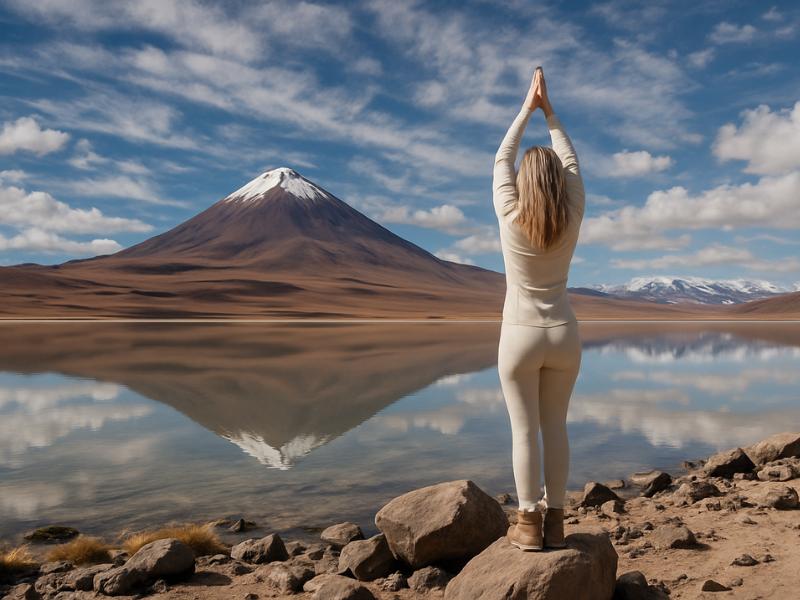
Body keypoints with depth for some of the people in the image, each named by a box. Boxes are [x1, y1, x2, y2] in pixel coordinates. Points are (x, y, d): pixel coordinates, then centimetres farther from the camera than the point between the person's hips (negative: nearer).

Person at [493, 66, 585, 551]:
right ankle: (554, 520, 13)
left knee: (524, 429, 1)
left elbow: (502, 160, 6)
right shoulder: (572, 218, -2)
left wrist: (527, 108, 15)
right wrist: (549, 110, 18)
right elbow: (571, 161, 12)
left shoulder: (510, 217, -8)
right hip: (563, 335, 3)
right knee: (556, 426, 8)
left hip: (520, 336, -3)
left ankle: (529, 524, 5)